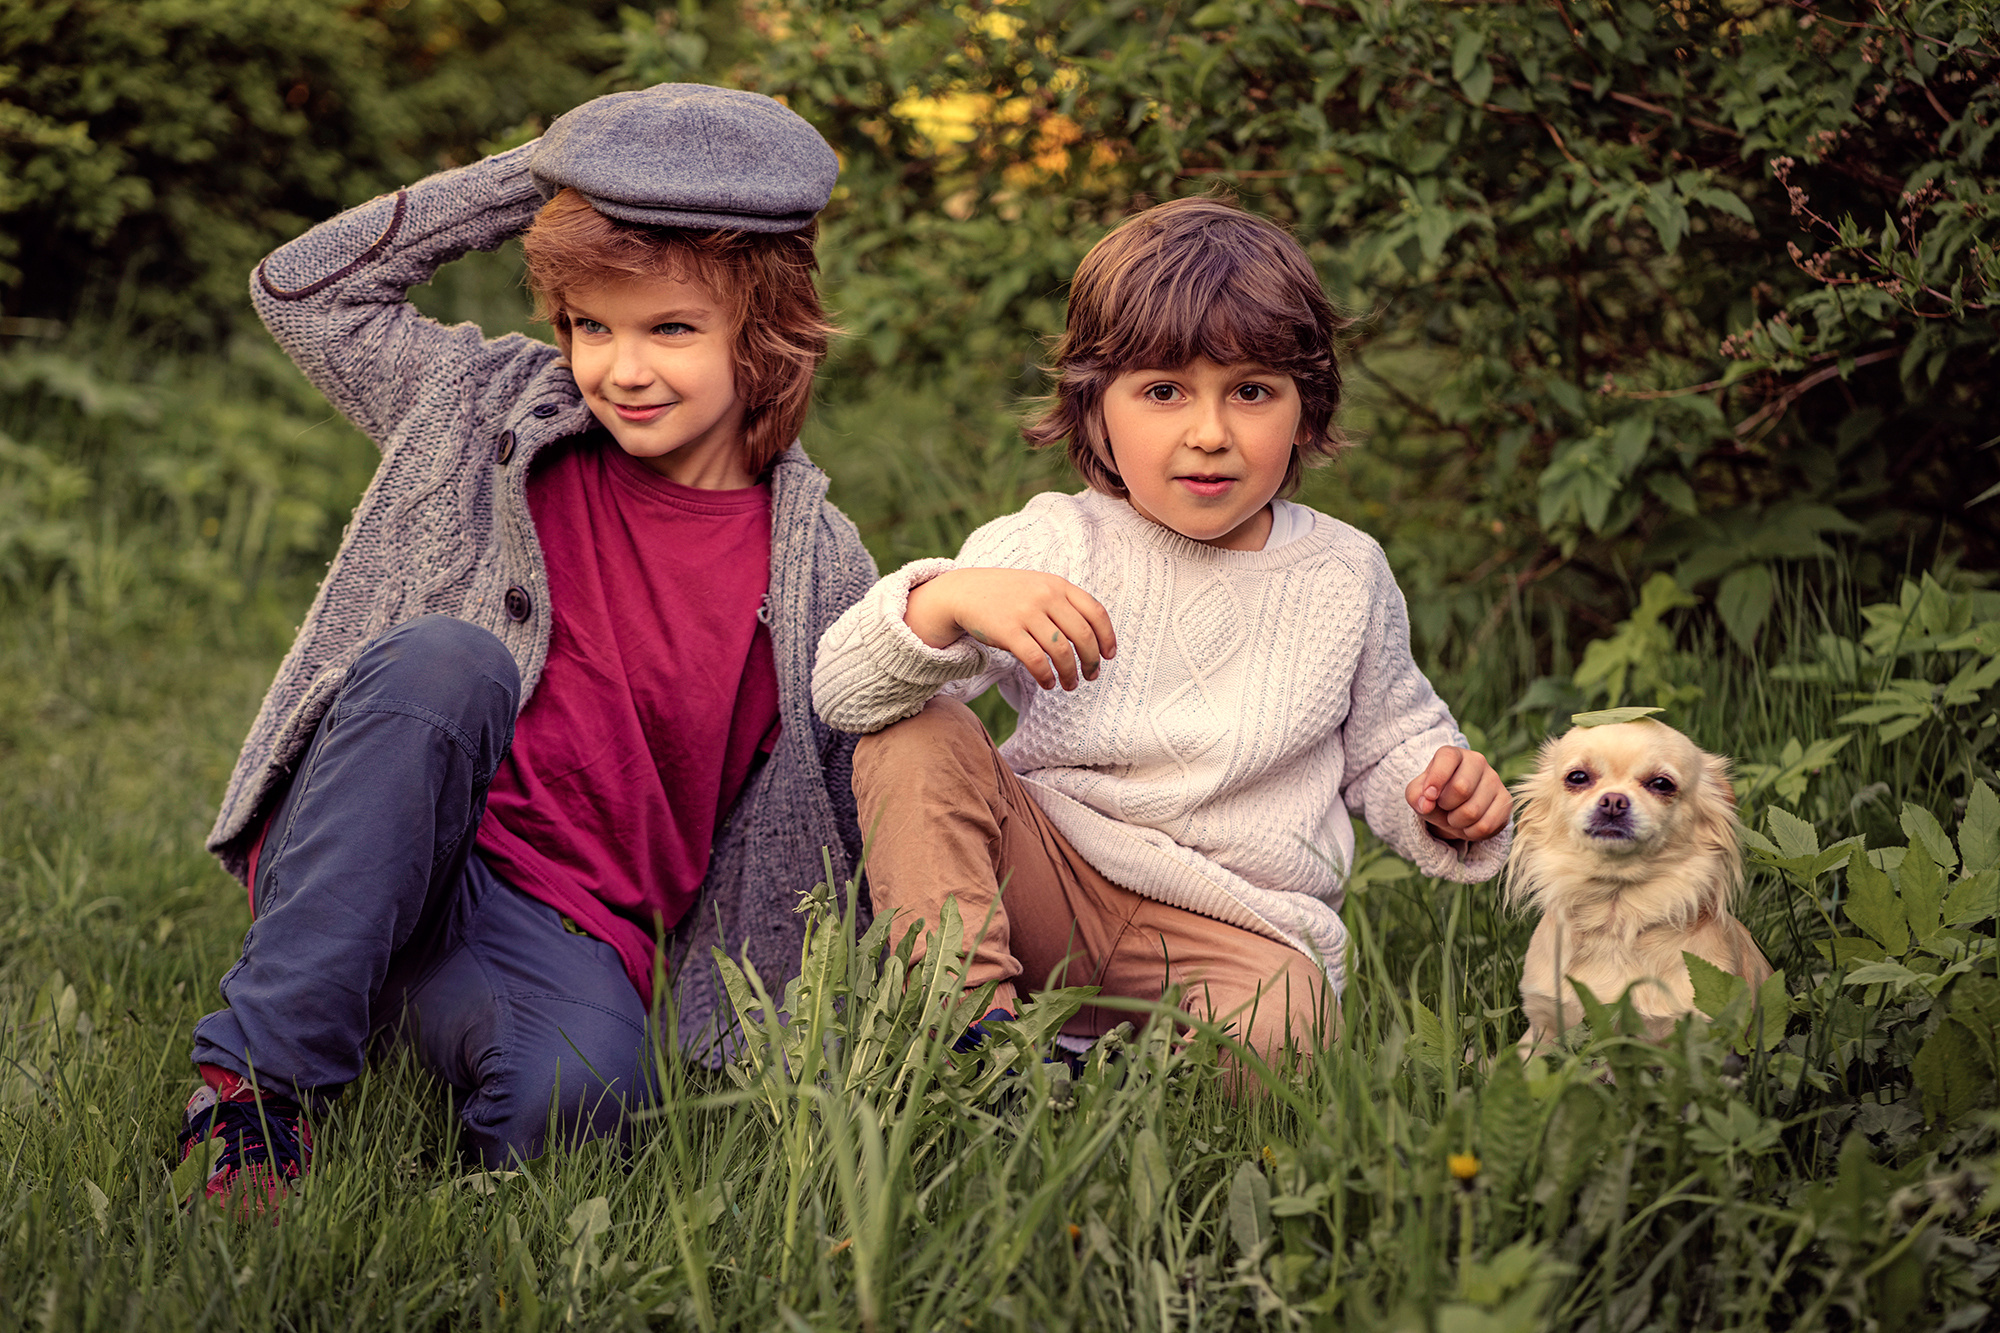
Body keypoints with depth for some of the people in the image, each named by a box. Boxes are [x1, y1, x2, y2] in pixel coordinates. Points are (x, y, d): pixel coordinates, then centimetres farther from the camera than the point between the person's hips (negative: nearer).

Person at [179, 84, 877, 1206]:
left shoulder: (818, 572, 1)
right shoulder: (499, 420, 5)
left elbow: (865, 823, 9)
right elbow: (307, 289, 7)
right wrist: (544, 179, 3)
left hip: (562, 928, -2)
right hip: (345, 869, 2)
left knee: (577, 1090, -38)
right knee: (447, 657, -33)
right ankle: (262, 1073, -30)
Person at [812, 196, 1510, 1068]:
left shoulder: (1345, 577, 3)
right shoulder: (1050, 549, -6)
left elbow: (1387, 739, 20)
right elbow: (843, 691, -17)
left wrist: (1444, 799, -4)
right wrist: (950, 601, -37)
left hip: (1243, 928, -1)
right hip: (1049, 888, 1)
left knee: (1277, 1022, -36)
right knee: (915, 736, -21)